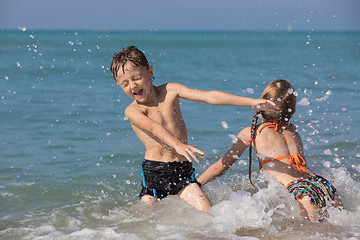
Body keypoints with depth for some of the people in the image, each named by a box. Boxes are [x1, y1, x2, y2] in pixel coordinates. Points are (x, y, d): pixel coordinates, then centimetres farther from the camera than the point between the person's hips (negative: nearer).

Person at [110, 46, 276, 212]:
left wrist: (252, 102, -10)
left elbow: (209, 97, -2)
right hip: (153, 171, -2)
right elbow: (154, 127, -26)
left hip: (183, 169, 2)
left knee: (208, 216, -14)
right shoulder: (132, 111, -5)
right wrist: (177, 144, -47)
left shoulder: (169, 91, 5)